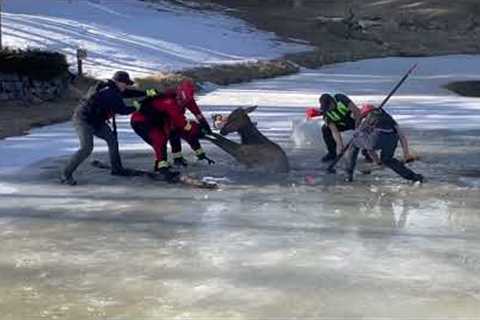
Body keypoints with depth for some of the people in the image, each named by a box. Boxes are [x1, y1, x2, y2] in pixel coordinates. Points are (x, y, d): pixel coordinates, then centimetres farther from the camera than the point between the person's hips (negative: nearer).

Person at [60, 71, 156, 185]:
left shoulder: (112, 89, 8)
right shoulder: (110, 93, -22)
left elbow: (128, 93, 17)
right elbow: (122, 110, -19)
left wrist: (146, 93, 12)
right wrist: (135, 108, -3)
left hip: (95, 121, 11)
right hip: (84, 119, -11)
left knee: (111, 138, 12)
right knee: (86, 148, -21)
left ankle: (116, 168, 25)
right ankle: (65, 174, -15)